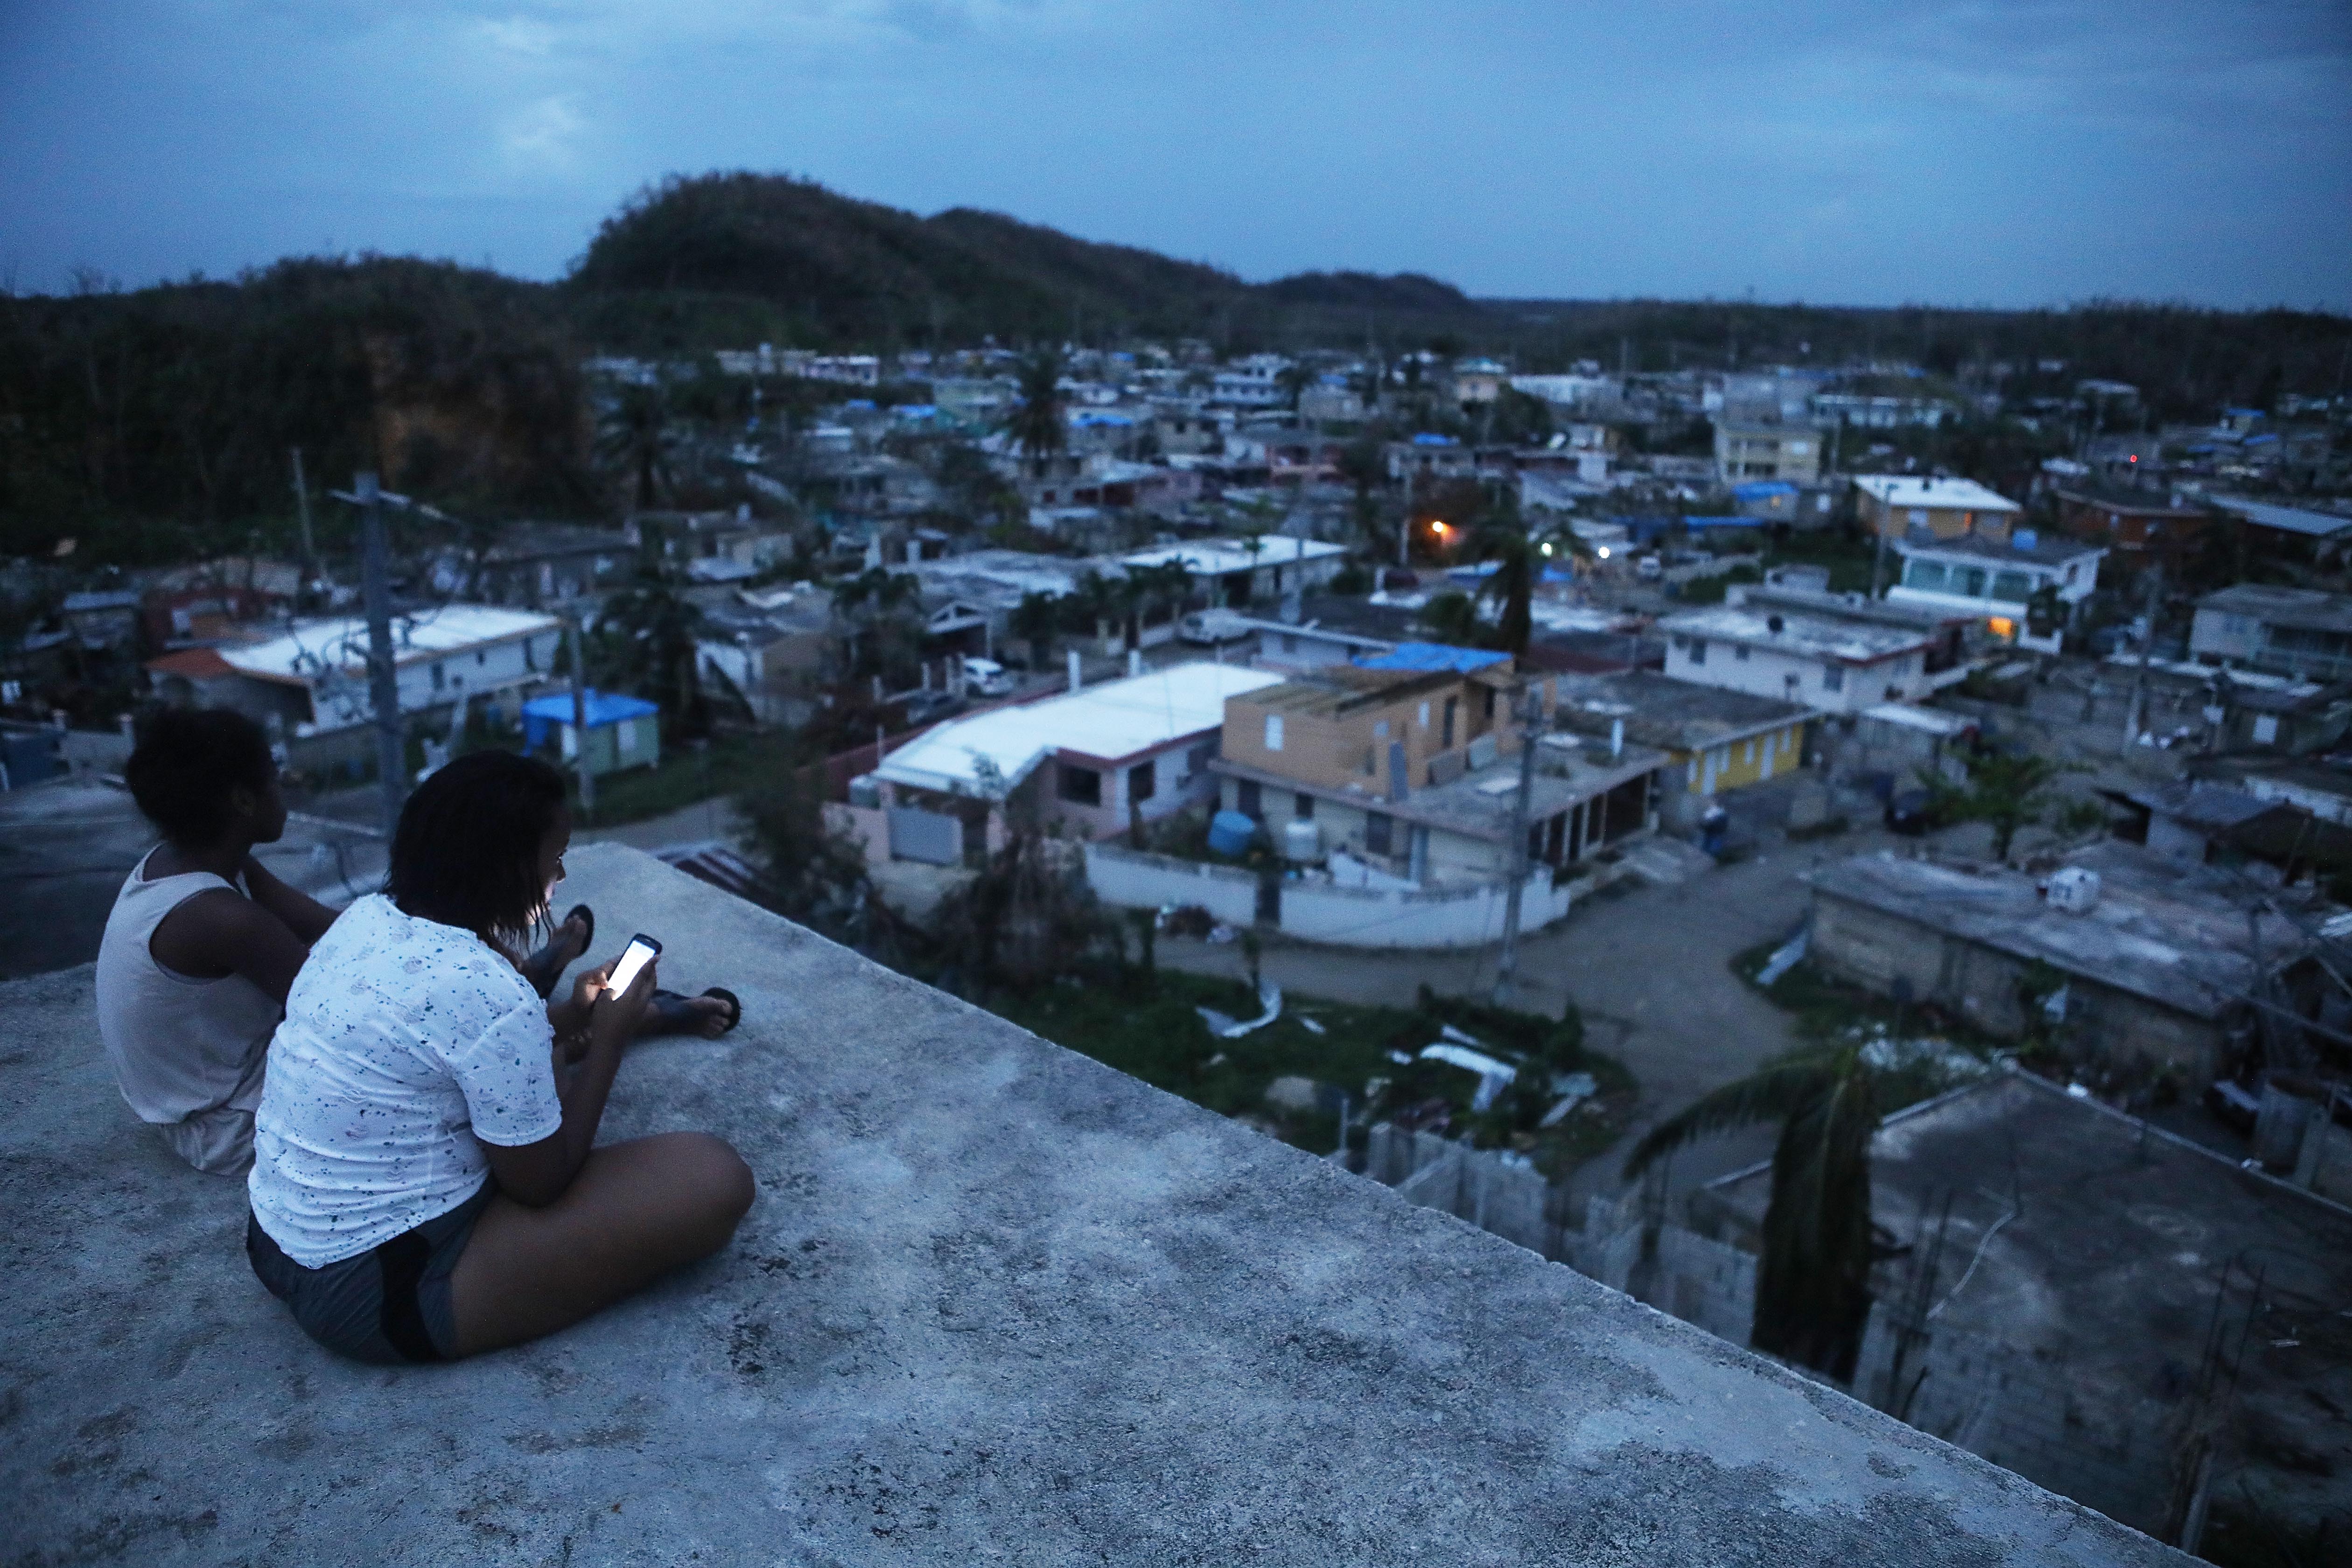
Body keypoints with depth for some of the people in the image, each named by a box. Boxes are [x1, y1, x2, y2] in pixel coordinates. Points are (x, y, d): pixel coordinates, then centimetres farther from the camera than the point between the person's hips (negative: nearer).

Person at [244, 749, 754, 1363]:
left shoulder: (369, 916, -1)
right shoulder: (488, 992, -26)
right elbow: (542, 1183, -13)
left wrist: (570, 1016, 15)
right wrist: (609, 1039, -4)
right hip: (380, 1291, -9)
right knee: (714, 1178, -13)